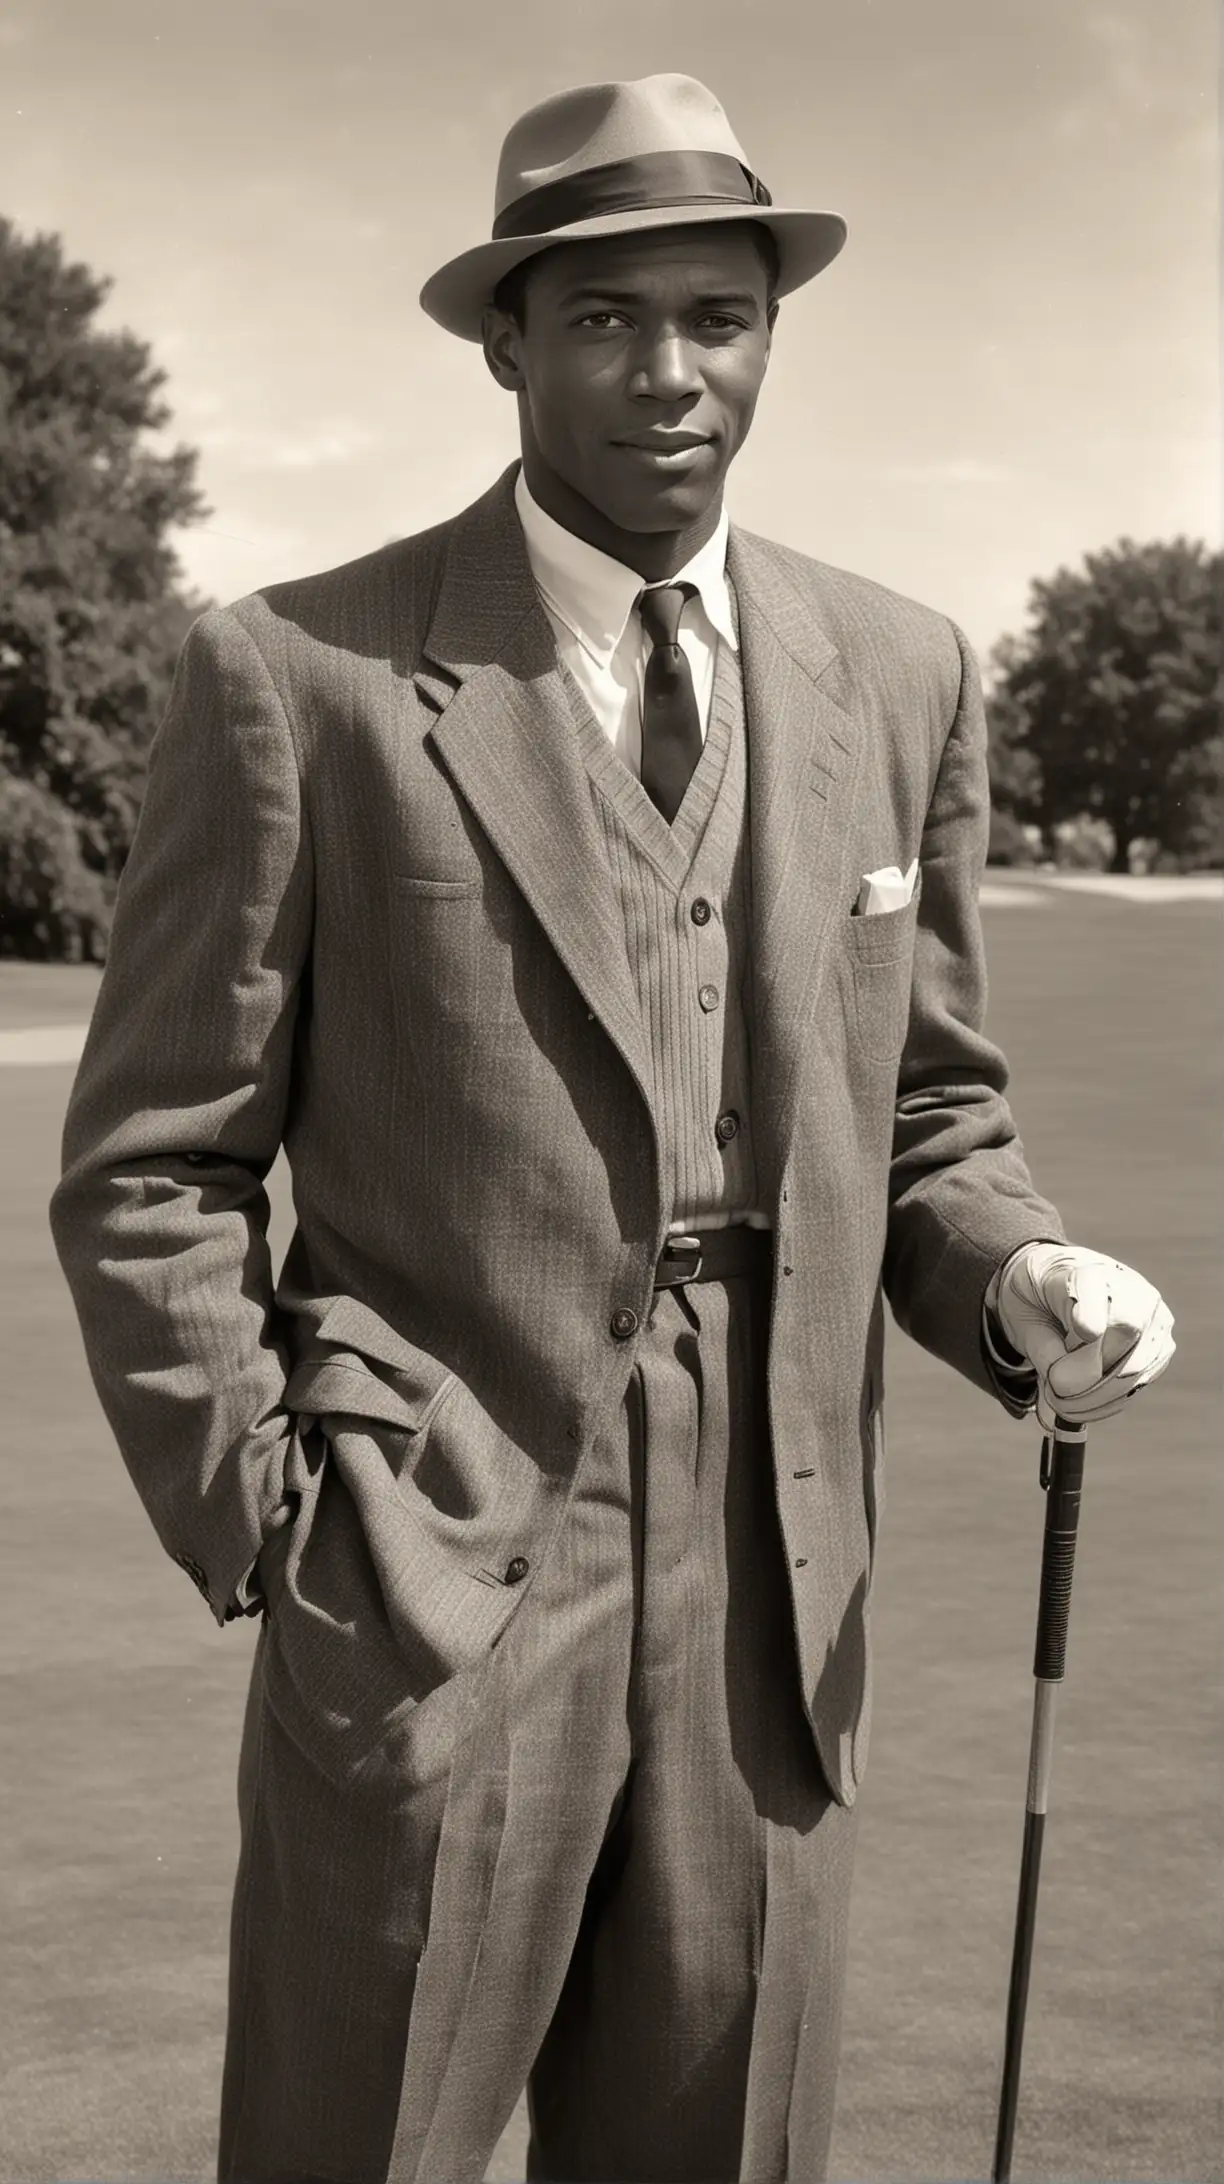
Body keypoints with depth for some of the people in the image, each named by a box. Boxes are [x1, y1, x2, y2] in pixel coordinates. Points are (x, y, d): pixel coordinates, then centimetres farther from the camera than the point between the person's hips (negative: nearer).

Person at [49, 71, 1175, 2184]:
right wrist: (267, 1533, -8)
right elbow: (149, 1172, -2)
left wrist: (1014, 1278, -5)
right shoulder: (298, 676, -5)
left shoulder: (899, 675, 7)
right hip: (426, 1597, -3)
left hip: (775, 1613, 4)